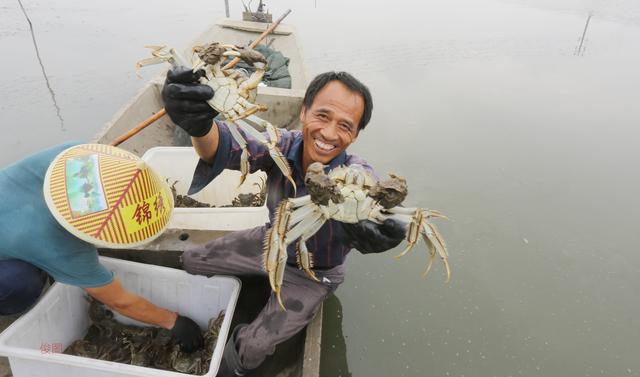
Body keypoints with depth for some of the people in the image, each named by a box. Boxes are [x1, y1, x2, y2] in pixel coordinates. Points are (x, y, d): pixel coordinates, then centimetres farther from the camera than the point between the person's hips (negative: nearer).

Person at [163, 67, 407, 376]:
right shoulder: (282, 146, -25)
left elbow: (371, 208, -52)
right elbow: (229, 147, -43)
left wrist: (375, 236, -77)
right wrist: (199, 126, -67)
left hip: (312, 273, -3)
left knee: (251, 349, -7)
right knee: (190, 262, 12)